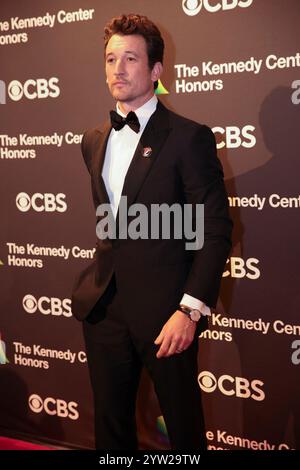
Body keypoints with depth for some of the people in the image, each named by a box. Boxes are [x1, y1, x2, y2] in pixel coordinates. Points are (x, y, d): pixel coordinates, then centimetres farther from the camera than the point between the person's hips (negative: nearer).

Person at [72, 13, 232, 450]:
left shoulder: (189, 137, -9)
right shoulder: (94, 141, 12)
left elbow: (216, 230, -13)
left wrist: (191, 309, -19)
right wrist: (100, 278, 13)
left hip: (164, 311, -5)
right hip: (103, 307, 6)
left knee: (184, 427, 11)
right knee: (111, 425, 17)